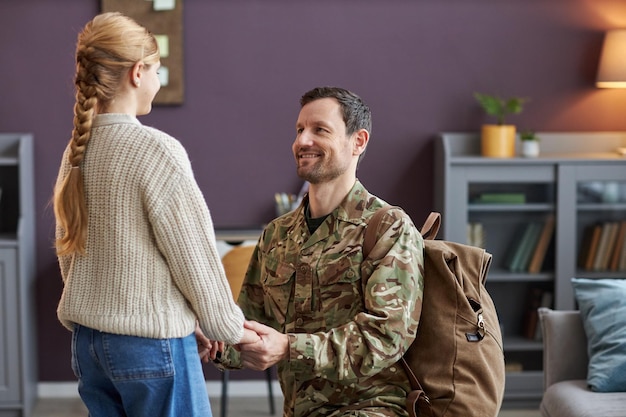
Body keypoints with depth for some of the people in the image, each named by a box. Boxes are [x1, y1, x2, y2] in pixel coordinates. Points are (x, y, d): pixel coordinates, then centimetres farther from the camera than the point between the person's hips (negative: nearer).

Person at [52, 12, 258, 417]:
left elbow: (69, 250, 13)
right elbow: (193, 253, -13)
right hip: (151, 341, -7)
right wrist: (230, 328, 1)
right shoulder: (156, 150, -17)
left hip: (88, 339, 7)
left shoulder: (77, 149, 4)